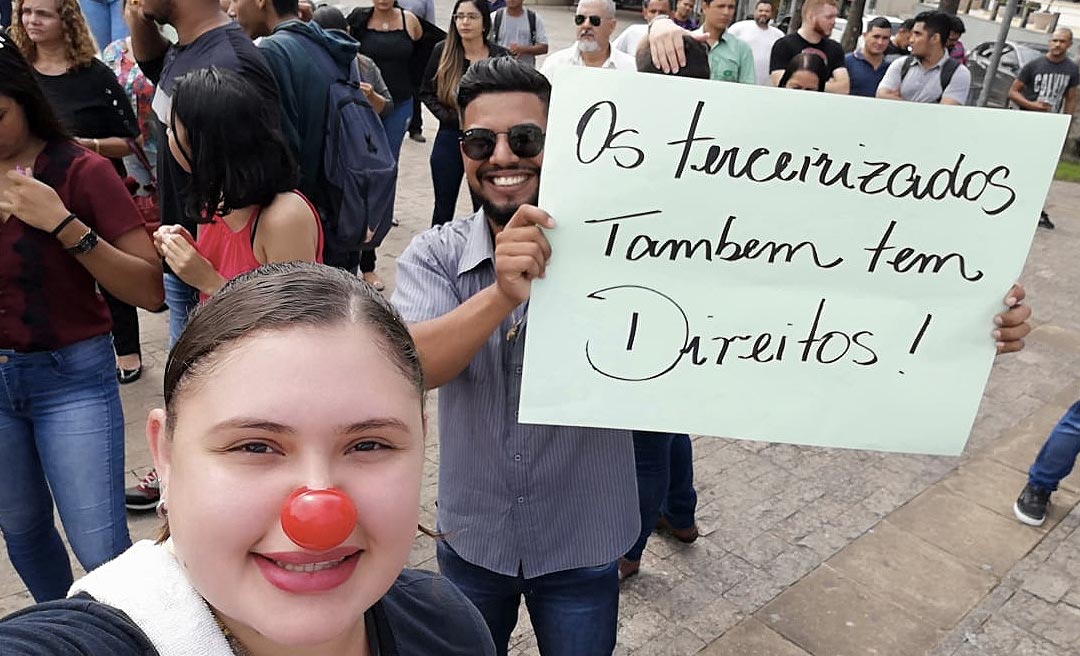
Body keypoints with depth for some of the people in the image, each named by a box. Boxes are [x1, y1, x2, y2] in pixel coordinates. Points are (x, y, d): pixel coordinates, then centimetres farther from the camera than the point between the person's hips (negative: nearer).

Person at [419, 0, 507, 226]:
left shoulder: (500, 56, -6)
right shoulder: (442, 52, -2)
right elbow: (426, 92, 5)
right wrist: (451, 117, -8)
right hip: (449, 139, 2)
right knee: (444, 206, 13)